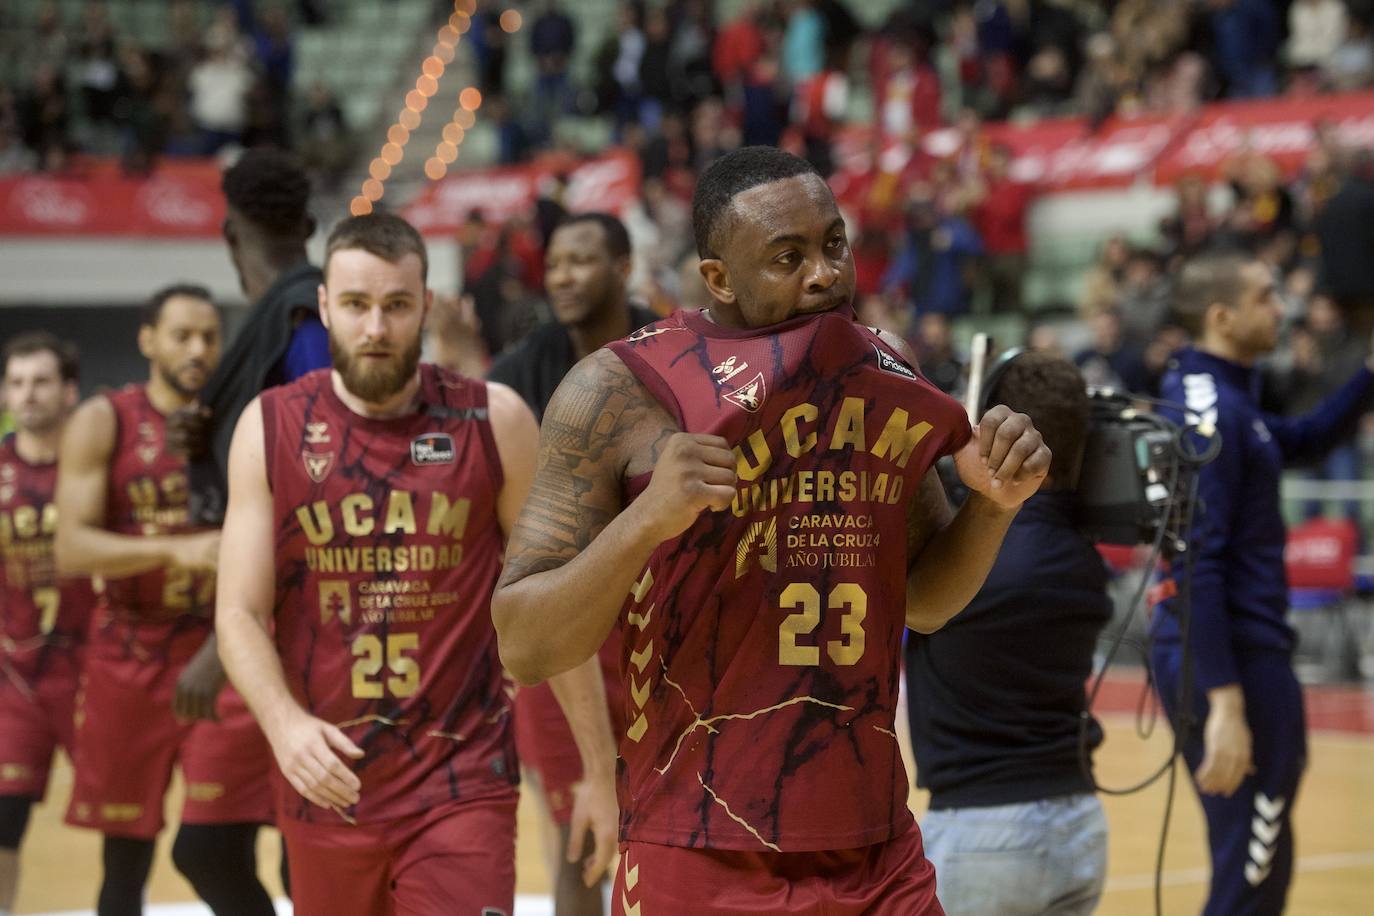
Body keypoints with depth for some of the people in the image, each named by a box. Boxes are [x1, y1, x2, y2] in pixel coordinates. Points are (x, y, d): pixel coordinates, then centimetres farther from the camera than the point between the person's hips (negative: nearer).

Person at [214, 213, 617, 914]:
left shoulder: (494, 421, -2)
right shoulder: (270, 429, 1)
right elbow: (240, 614, -3)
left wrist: (602, 768, 2)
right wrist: (285, 723, -22)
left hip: (463, 782, -2)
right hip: (326, 777, 2)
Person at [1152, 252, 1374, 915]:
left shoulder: (1217, 396, 12)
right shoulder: (1210, 411, -17)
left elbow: (1303, 440, 31)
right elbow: (1198, 565, -23)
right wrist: (1224, 703, -27)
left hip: (1238, 651, 10)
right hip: (1235, 658, -10)